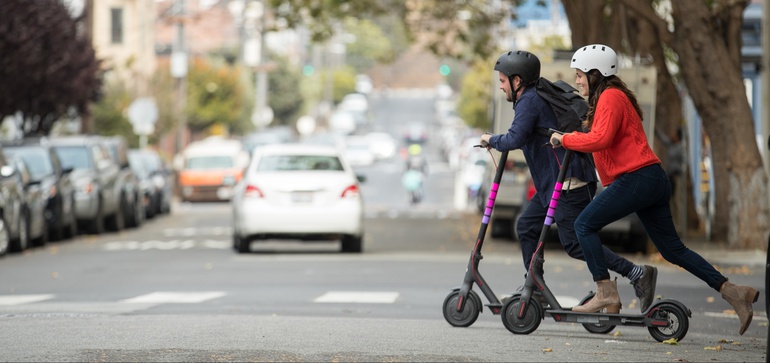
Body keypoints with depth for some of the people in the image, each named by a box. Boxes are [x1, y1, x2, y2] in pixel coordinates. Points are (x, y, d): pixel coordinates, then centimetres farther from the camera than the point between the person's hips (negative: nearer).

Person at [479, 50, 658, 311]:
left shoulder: (530, 101, -12)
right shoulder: (537, 98, 20)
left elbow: (515, 139, -24)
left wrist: (491, 140, -8)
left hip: (569, 182, -11)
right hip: (555, 183, 11)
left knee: (575, 244, -11)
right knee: (527, 226, 14)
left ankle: (638, 274, -13)